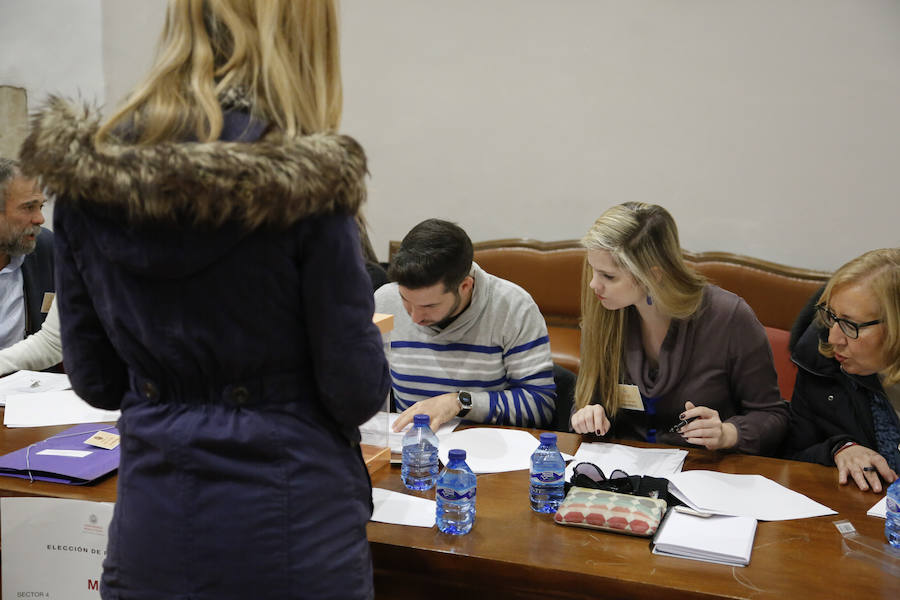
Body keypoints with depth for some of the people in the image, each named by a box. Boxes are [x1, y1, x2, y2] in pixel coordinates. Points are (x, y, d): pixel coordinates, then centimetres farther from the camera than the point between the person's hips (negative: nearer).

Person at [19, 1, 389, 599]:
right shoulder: (302, 184, -19)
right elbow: (357, 391, -13)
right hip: (293, 529, -3)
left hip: (149, 529, 4)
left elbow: (95, 380, 3)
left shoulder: (85, 178, -4)